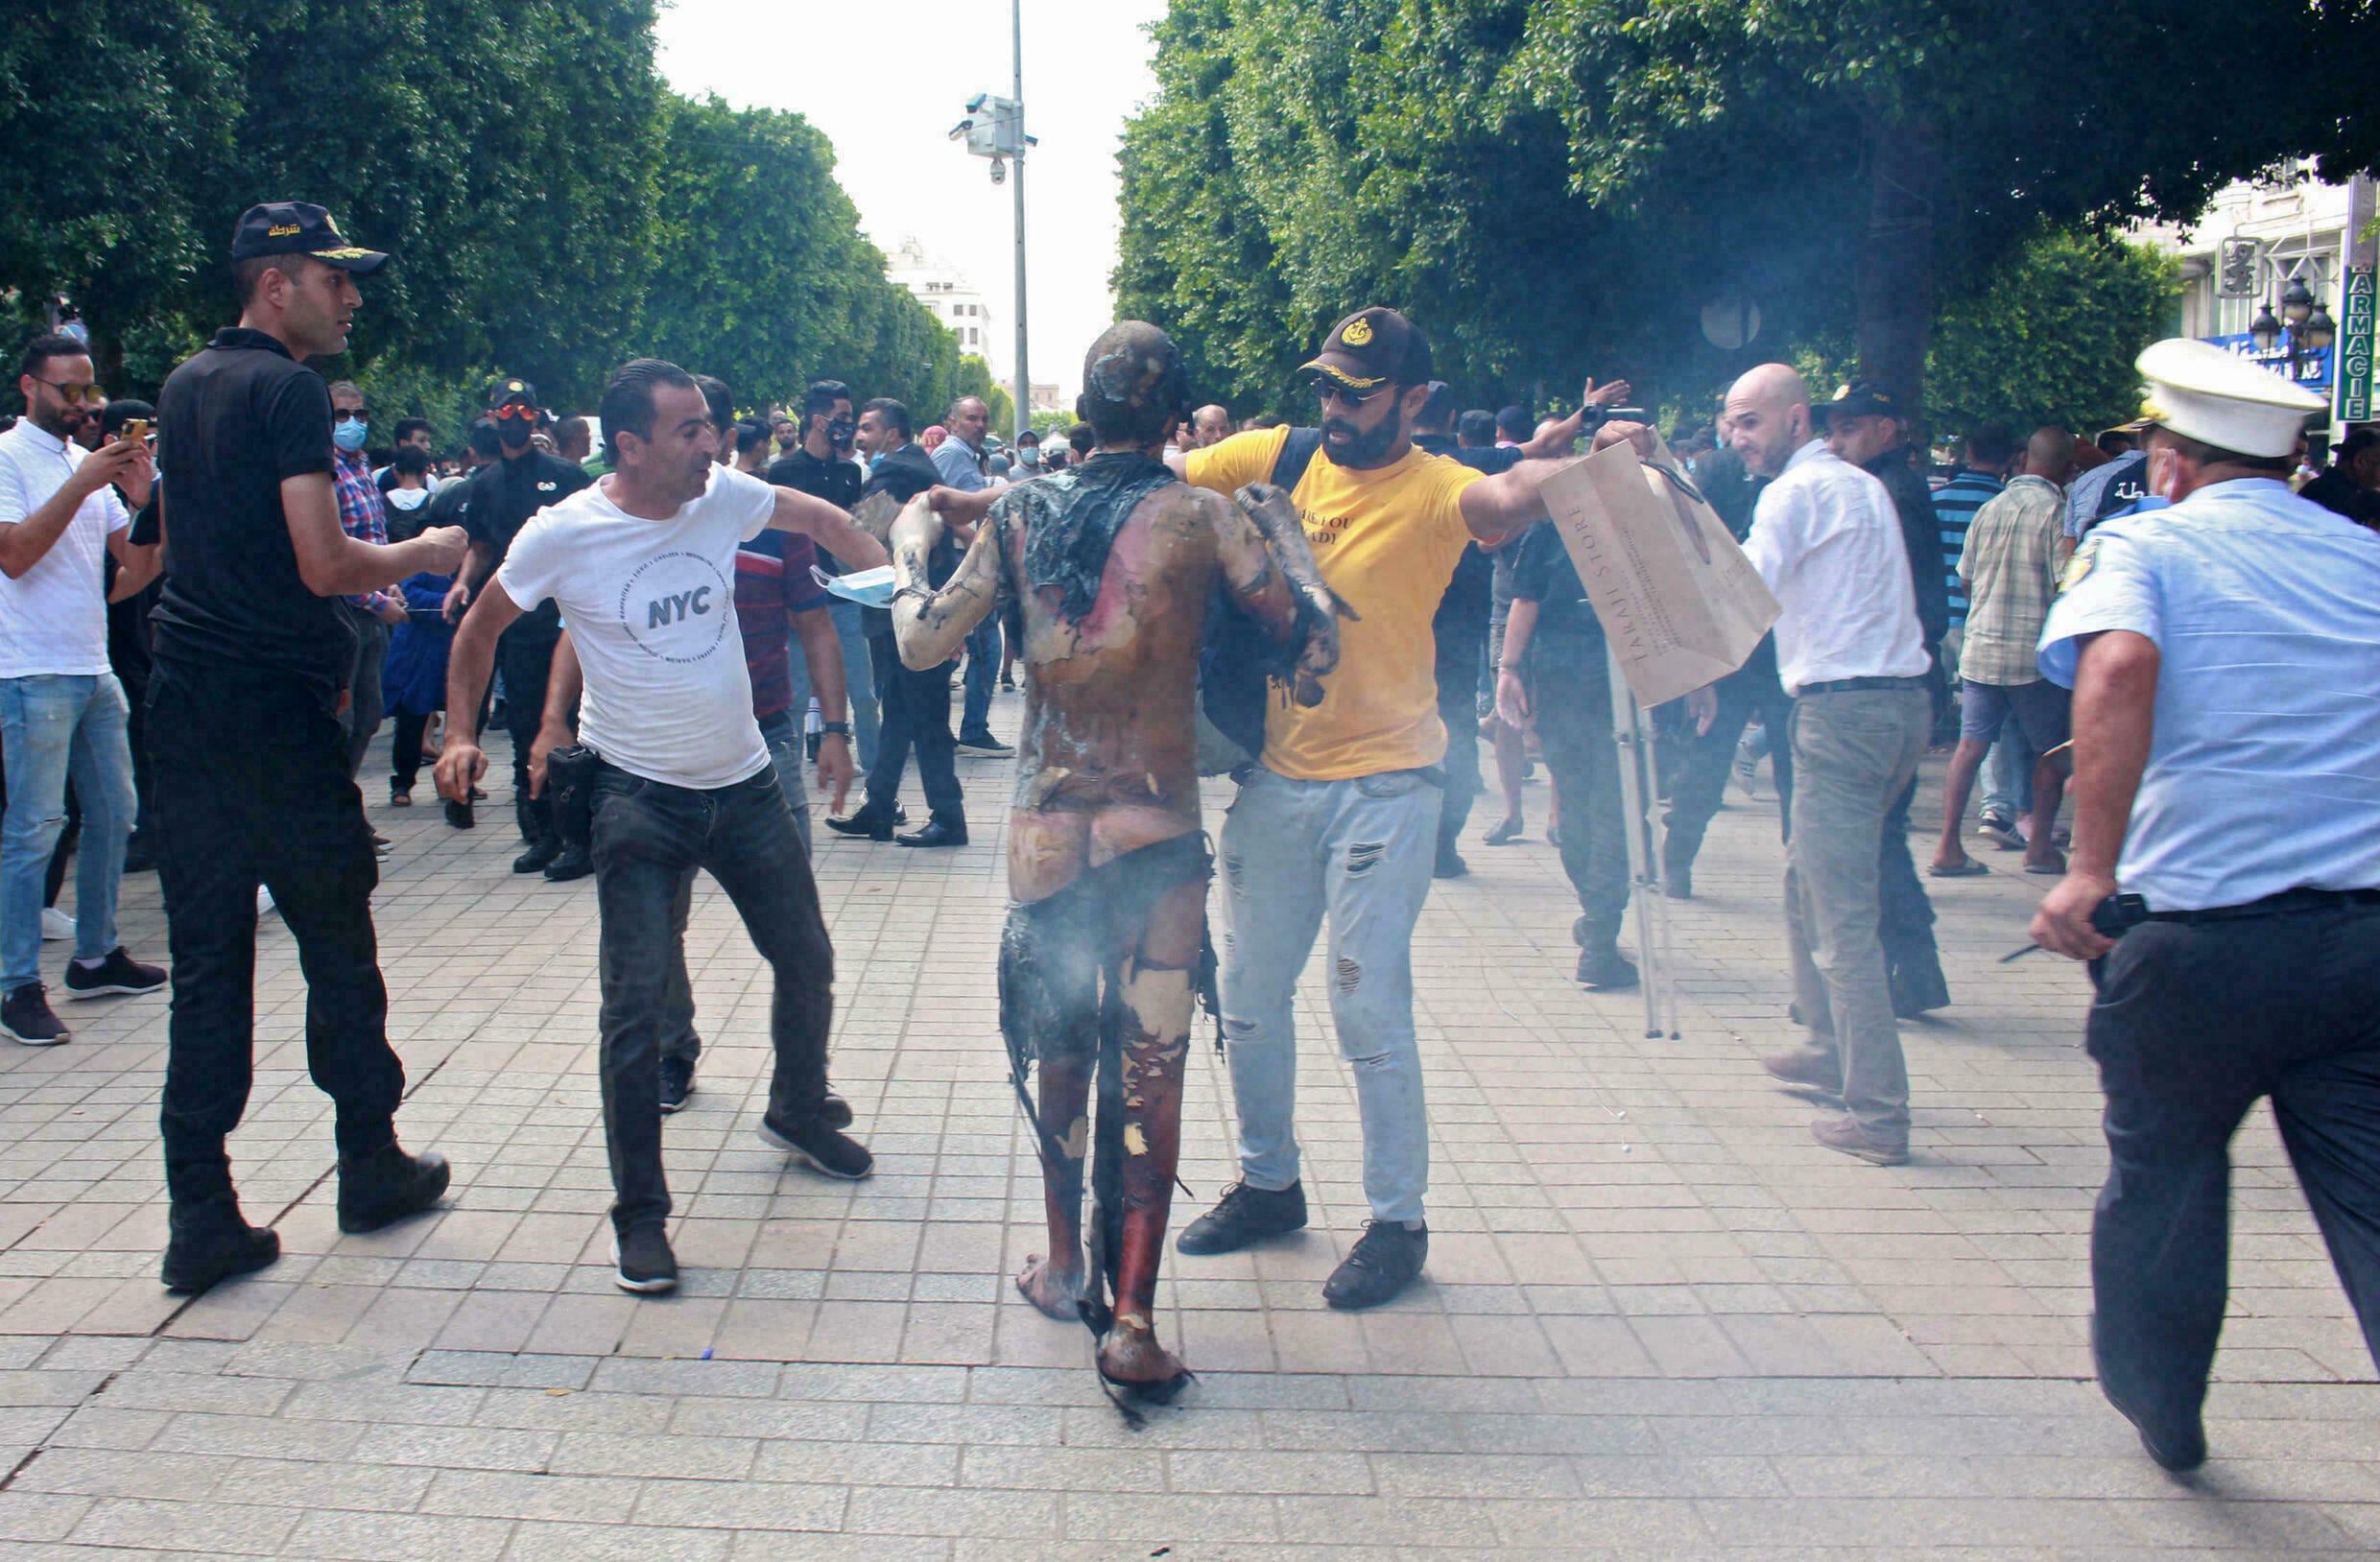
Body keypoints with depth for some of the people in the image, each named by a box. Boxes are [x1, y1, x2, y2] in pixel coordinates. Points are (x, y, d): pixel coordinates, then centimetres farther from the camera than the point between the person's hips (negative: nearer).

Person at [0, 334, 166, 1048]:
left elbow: (139, 567, 13)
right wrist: (82, 484, -19)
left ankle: (96, 955, 24)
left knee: (114, 815, 12)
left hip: (95, 669, 7)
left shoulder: (89, 463, 15)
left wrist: (146, 497, -4)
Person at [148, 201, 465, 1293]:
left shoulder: (183, 386, 15)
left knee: (205, 959, 6)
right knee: (337, 947, 7)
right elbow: (325, 566, -17)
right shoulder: (288, 390, -11)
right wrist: (423, 554, 0)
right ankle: (371, 1169, 21)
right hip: (275, 706, -7)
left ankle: (201, 1214, 7)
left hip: (182, 696, 7)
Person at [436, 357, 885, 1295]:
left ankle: (798, 1114, 43)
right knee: (637, 1004, -9)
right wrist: (461, 734, -9)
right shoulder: (563, 535, -14)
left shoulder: (725, 496, -6)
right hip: (639, 796, -4)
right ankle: (639, 1213, 4)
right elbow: (481, 627, 0)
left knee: (808, 964, 16)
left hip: (744, 783, 5)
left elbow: (818, 520, 15)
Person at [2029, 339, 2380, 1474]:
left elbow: (2120, 663, -23)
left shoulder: (2144, 544, -1)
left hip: (2201, 925, -3)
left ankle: (2159, 1405, 36)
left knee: (2163, 1175, 18)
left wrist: (2092, 867, -25)